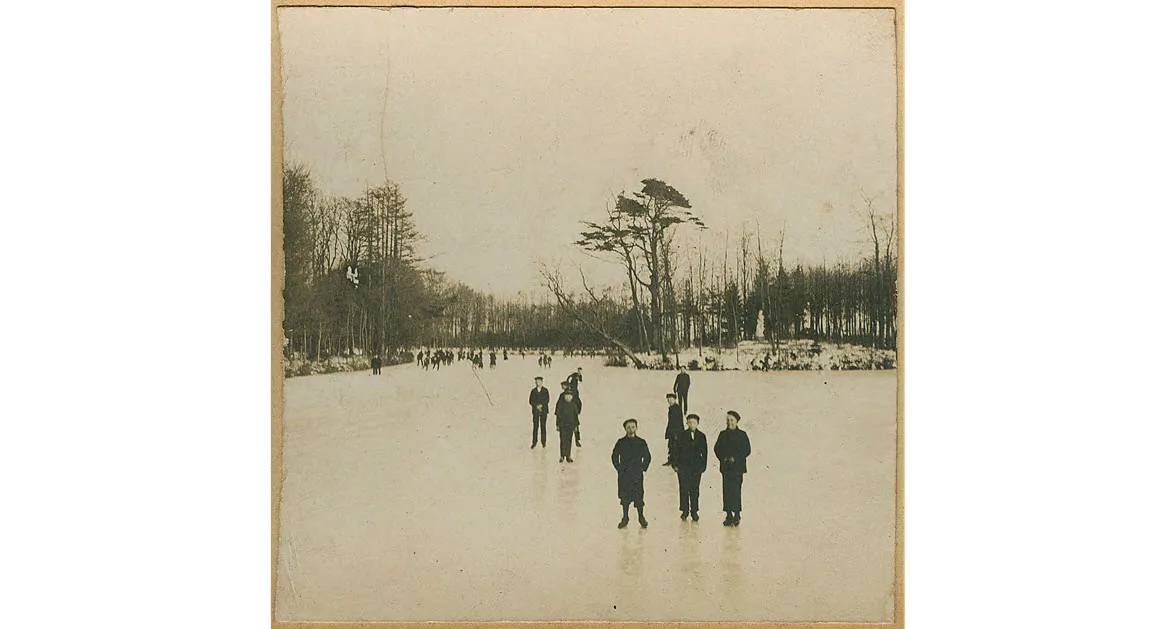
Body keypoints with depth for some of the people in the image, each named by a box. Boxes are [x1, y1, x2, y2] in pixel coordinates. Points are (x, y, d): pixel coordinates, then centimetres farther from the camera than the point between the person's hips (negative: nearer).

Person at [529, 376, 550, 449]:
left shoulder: (545, 390, 4)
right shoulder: (533, 391, 8)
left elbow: (547, 400, -4)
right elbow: (530, 401, 3)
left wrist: (541, 405, -15)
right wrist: (536, 406, -11)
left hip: (543, 411, -1)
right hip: (535, 411, 1)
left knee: (543, 426, 0)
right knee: (535, 426, -4)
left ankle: (544, 441, 8)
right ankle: (534, 442, -3)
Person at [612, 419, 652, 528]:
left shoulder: (641, 443, 1)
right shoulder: (621, 442, 2)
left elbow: (647, 457, 9)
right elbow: (614, 456, 9)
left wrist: (643, 468, 1)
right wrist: (619, 468, 3)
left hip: (637, 474, -1)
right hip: (624, 474, 1)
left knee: (638, 496, -4)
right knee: (624, 496, 6)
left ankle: (641, 517, 11)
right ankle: (625, 518, 18)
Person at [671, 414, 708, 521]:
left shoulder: (701, 436, 3)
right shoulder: (682, 436, -1)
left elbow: (704, 452, 8)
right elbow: (676, 450, 0)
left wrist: (703, 466, 4)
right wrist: (675, 464, -4)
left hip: (696, 467, 1)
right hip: (683, 466, -1)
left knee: (694, 489, 5)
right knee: (684, 489, 2)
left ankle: (694, 511, 13)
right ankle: (684, 511, 12)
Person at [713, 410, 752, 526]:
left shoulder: (742, 435, 0)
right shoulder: (723, 435, 10)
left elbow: (747, 450, -3)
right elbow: (717, 448, 10)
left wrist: (735, 458, -12)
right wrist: (723, 458, -7)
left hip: (737, 467, -3)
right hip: (726, 467, 3)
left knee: (736, 490, -7)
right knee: (727, 490, 1)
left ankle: (737, 515, 2)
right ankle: (729, 516, 8)